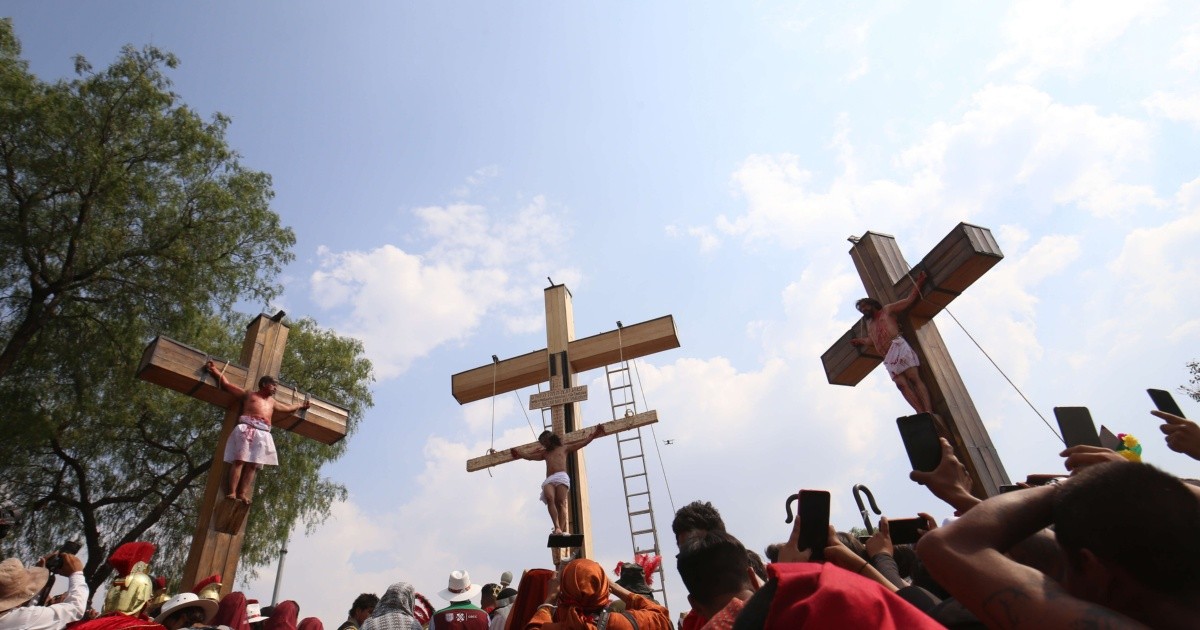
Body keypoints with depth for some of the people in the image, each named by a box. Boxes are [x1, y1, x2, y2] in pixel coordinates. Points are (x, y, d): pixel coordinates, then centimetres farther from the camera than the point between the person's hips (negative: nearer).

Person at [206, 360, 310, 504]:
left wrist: (300, 405, 54)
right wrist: (215, 370, 10)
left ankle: (243, 494, -16)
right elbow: (226, 384, 15)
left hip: (263, 433, 4)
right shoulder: (248, 395, 17)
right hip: (246, 429, -4)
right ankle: (232, 492, -18)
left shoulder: (272, 402, 32)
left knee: (253, 465, -9)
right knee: (239, 460, -14)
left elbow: (287, 408, 46)